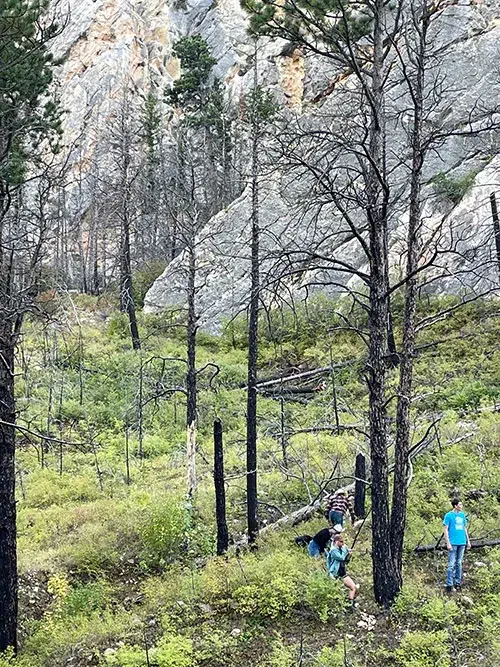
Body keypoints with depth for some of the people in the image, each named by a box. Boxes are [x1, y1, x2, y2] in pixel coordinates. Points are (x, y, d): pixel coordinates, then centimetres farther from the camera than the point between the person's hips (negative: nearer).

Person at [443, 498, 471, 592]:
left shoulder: (462, 515, 10)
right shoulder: (448, 516, -7)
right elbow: (445, 530, -7)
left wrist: (468, 540, 14)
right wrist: (448, 543, -13)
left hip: (462, 543, 6)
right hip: (453, 543, -6)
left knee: (459, 563, 12)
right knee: (451, 564, -5)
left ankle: (458, 583, 19)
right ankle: (449, 584, 0)